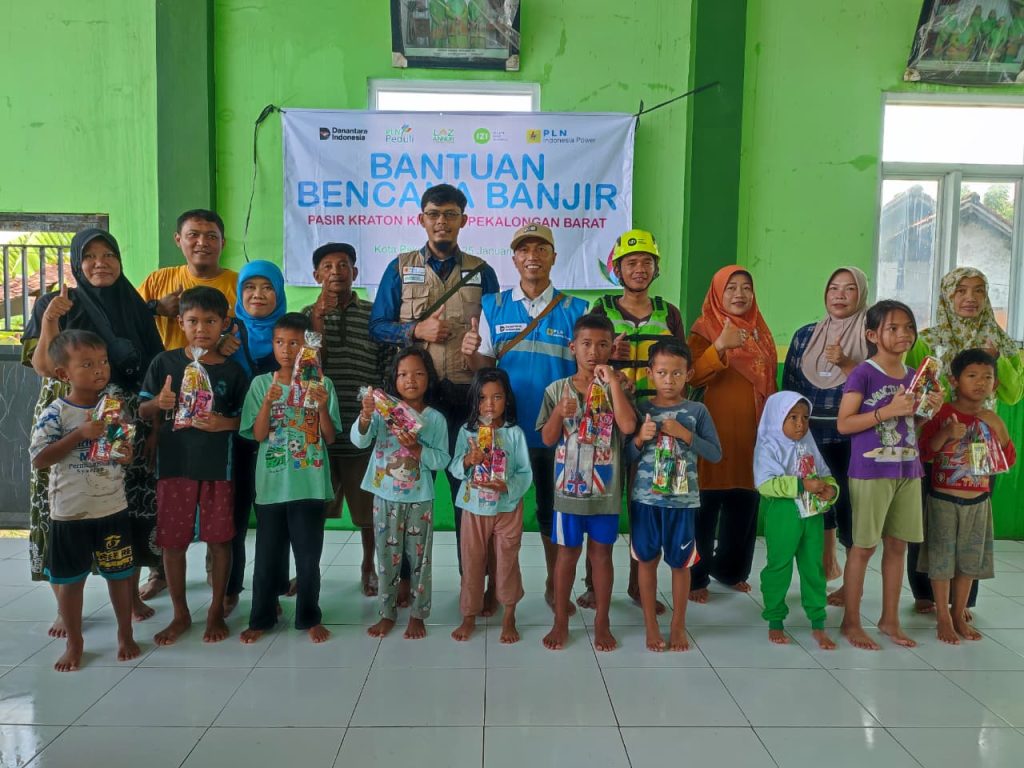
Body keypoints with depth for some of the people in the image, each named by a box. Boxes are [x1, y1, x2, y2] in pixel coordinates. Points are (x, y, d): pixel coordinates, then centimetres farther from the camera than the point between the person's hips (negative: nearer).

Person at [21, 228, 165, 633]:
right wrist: (49, 321, -19)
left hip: (126, 423, 2)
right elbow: (44, 368, -6)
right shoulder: (55, 303, 2)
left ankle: (131, 592, 19)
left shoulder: (135, 306, 9)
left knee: (130, 506, 3)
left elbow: (154, 371, 9)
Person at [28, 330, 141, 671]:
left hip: (113, 509, 2)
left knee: (119, 574, 12)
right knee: (70, 579, 12)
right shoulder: (55, 413, -10)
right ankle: (74, 642, 30)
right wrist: (80, 434, -24)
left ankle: (125, 634, 30)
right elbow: (39, 459, -15)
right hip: (69, 513, -2)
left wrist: (128, 455, -14)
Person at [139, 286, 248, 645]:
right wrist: (158, 404, -16)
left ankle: (216, 611, 26)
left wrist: (223, 423, -18)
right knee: (172, 542, 10)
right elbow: (141, 410, 5)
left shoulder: (233, 371, -1)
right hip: (173, 464, 1)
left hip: (218, 467, -1)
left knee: (219, 540, 8)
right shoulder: (164, 362, 0)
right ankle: (180, 614, 28)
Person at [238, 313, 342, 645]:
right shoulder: (261, 383, 1)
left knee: (308, 555, 8)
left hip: (310, 485, 0)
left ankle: (309, 617, 24)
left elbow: (330, 437, -1)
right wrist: (268, 401, -20)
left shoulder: (322, 384, 0)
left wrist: (322, 407, -18)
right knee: (267, 555, 11)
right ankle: (261, 617, 27)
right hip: (271, 484, 1)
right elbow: (258, 435, -5)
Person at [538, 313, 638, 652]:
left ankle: (602, 622, 25)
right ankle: (560, 622, 24)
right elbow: (547, 439, 0)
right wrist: (559, 413, -18)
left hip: (605, 487, 0)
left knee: (601, 552, 10)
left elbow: (628, 426, -19)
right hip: (568, 485, 0)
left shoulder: (615, 389, -2)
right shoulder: (557, 389, -1)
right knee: (568, 552, 11)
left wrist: (612, 381, -18)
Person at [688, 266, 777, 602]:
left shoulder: (760, 331, 15)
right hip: (715, 429, -6)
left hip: (752, 430, 6)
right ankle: (696, 577, 7)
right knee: (707, 504, -3)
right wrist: (720, 346, -30)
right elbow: (693, 377, -17)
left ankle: (730, 568, 29)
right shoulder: (704, 329, -3)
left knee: (745, 503, 12)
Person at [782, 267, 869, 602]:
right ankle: (827, 563, 31)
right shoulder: (805, 335, 9)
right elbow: (789, 386, 11)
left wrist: (846, 363, -19)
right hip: (812, 436, 3)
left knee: (850, 506, -4)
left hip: (853, 438, -3)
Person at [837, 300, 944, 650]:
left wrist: (930, 408, -1)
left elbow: (911, 424, 18)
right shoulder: (863, 374, -10)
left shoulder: (914, 377, 10)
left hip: (908, 471, 6)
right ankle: (851, 622, 14)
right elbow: (844, 424, -14)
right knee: (863, 546, 2)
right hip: (871, 471, -6)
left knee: (897, 545, 13)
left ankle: (890, 619, 26)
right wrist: (889, 410, -20)